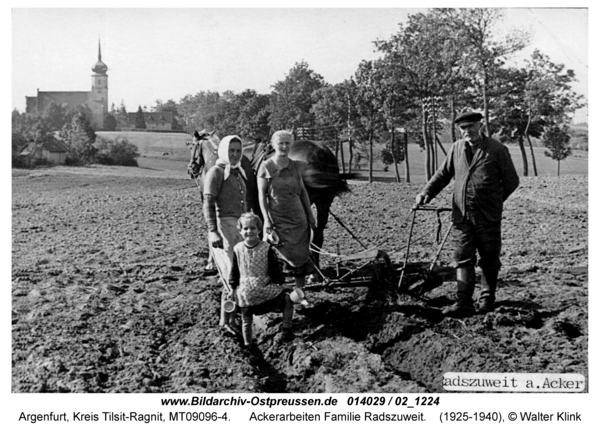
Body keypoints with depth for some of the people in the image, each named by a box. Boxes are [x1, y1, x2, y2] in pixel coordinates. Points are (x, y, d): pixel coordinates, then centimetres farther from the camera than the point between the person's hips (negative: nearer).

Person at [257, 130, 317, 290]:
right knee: (290, 256, -8)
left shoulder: (296, 166, 6)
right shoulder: (266, 167, -4)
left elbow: (303, 191, 13)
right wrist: (266, 220, -10)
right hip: (277, 219, -3)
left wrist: (310, 215, 12)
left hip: (298, 217, 3)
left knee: (301, 256, 3)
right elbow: (261, 195, -4)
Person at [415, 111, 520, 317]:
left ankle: (487, 299, 24)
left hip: (488, 216, -3)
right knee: (463, 259, -1)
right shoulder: (456, 148, 8)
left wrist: (493, 201, 5)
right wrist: (426, 192, 2)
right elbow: (443, 174, 15)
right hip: (462, 215, 3)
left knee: (489, 260, 8)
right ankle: (463, 303, -1)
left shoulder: (497, 149, -2)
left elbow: (512, 181, 4)